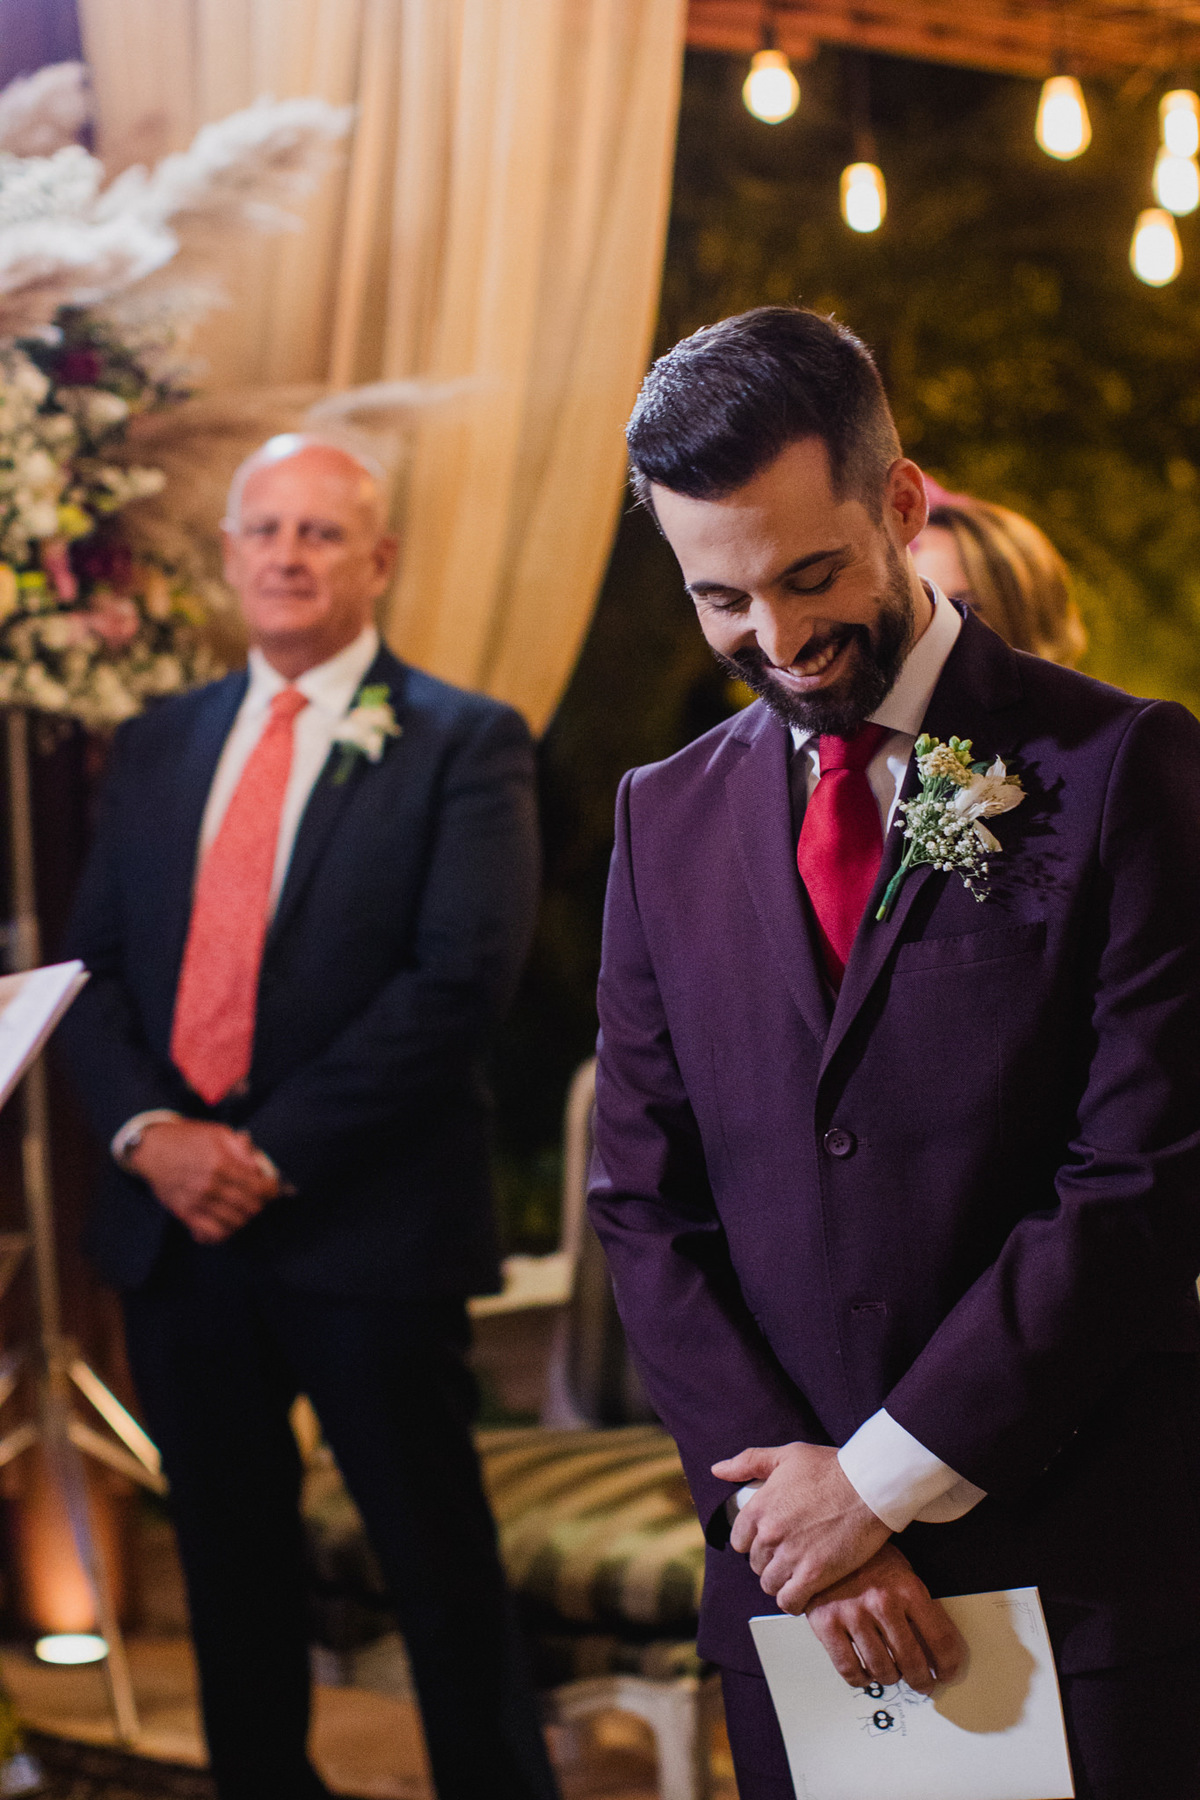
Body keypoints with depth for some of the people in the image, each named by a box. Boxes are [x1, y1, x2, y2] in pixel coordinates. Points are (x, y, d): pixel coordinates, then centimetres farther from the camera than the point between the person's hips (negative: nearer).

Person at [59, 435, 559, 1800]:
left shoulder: (464, 745, -2)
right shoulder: (158, 746, 15)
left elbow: (460, 980, -13)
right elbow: (93, 967, 11)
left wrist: (272, 1152, -15)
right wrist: (148, 1131, -8)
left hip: (364, 1225, -5)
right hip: (174, 1223, 5)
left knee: (441, 1569, 2)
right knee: (229, 1567, 14)